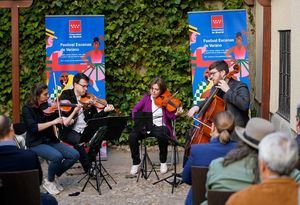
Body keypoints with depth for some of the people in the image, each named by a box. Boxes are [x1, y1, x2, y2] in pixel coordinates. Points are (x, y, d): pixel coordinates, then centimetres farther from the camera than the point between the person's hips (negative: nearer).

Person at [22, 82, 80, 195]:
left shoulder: (47, 106, 6)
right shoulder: (27, 109, -8)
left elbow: (63, 123, 5)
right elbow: (33, 127, -22)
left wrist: (75, 110, -4)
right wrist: (52, 122, -25)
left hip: (51, 140, 6)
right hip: (36, 143, -6)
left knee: (74, 155, -14)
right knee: (57, 156, -32)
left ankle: (54, 176, 6)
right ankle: (49, 181, -5)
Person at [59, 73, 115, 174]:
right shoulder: (66, 95, 3)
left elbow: (94, 117, 11)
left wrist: (105, 111, -6)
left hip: (85, 131, 4)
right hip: (69, 131, -4)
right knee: (78, 141, -33)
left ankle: (89, 161, -6)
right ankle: (88, 169, -20)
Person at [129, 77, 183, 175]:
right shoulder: (146, 97, 8)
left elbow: (170, 116, -8)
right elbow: (135, 109, 3)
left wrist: (176, 113, -30)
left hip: (160, 126, -2)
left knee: (162, 136, -38)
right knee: (132, 136, -27)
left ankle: (163, 162, -12)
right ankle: (136, 162, -5)